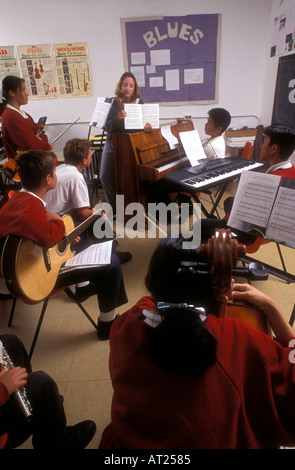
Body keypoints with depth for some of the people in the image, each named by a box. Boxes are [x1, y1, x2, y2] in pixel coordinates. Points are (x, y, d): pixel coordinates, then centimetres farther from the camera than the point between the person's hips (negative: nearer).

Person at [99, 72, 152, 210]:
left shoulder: (139, 103, 1)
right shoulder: (114, 103, -3)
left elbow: (142, 124, -1)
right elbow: (107, 127, -10)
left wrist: (146, 126, -24)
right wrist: (117, 118, -29)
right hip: (113, 145, 1)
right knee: (105, 176, -4)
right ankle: (114, 205, 16)